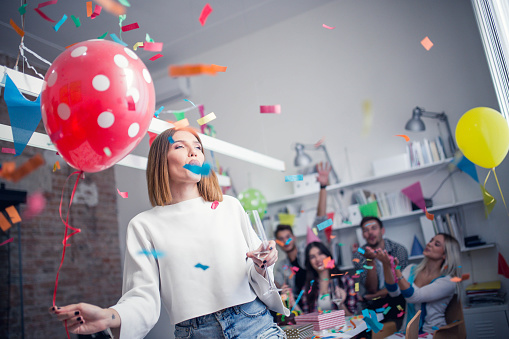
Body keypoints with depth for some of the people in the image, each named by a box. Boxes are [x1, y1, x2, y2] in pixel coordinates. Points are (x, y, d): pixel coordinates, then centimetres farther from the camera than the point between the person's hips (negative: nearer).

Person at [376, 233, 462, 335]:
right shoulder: (412, 269, 8)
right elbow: (394, 292, -11)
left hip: (432, 334, -3)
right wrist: (386, 265, -25)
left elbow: (413, 297, -22)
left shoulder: (448, 281, -8)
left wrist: (397, 268, -32)